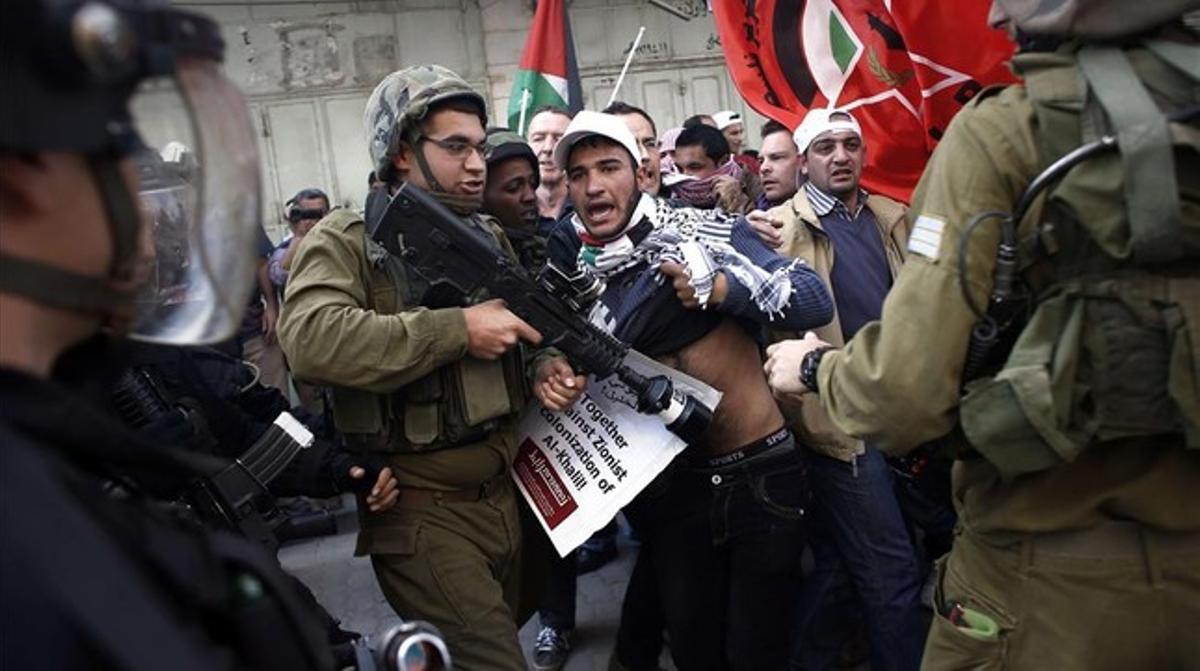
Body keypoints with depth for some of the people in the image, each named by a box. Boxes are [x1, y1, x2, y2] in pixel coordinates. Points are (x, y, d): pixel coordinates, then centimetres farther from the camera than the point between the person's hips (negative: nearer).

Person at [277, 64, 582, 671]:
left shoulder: (492, 238, 11)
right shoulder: (346, 240, -10)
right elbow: (310, 339, -28)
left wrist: (544, 368, -2)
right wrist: (458, 328, -25)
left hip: (511, 491, 7)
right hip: (421, 507, -7)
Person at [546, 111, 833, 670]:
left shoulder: (704, 230, -6)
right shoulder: (572, 271, 3)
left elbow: (816, 300, -12)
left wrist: (719, 286, -27)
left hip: (764, 471, -3)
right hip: (673, 482, 3)